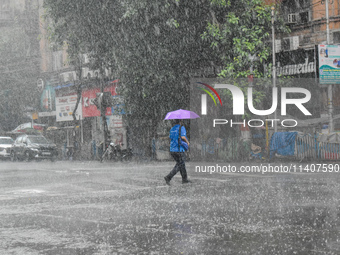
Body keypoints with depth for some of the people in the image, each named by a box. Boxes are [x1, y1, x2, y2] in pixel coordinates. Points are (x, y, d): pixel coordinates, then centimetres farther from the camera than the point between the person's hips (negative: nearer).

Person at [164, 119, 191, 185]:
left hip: (172, 150, 8)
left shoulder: (172, 129, 12)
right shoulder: (181, 127, -9)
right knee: (179, 165, -1)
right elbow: (183, 137, -21)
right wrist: (187, 141, -4)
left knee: (181, 164, 18)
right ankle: (168, 177, -15)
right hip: (179, 150, -7)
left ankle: (184, 179, 23)